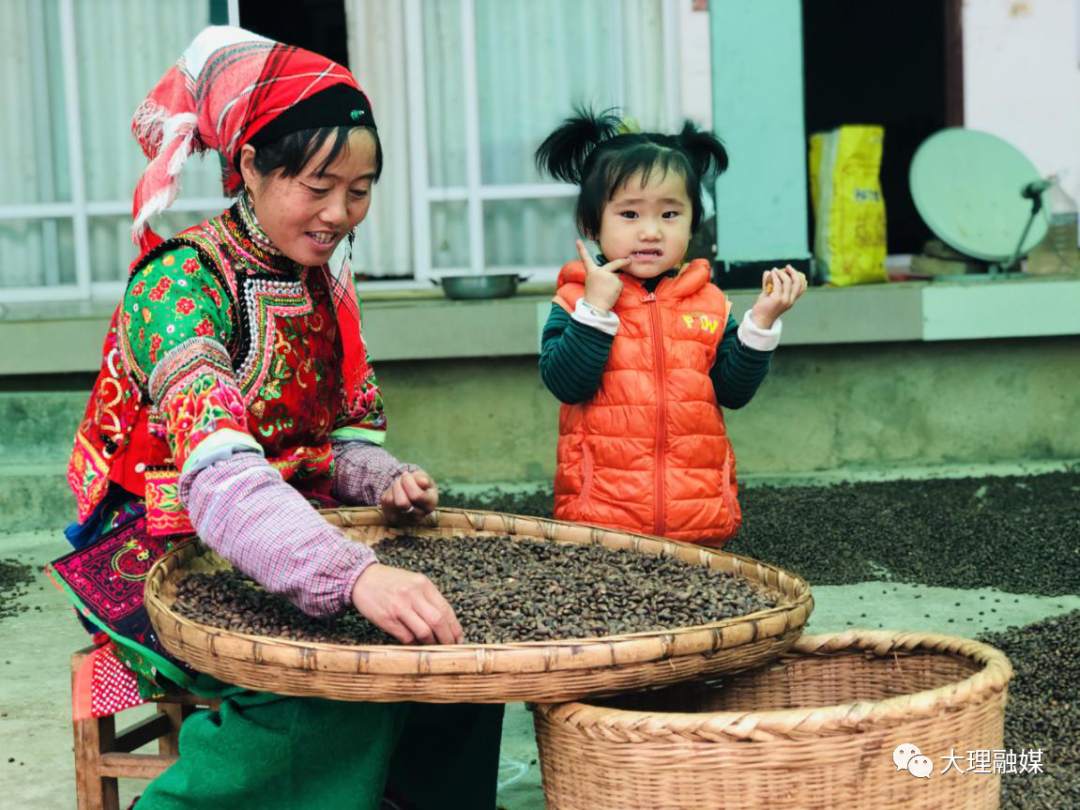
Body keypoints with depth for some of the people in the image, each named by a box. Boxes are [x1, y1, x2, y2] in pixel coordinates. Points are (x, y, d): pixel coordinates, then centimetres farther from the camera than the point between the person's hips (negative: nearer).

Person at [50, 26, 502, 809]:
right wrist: (354, 574, -51)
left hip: (287, 535, 7)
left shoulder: (325, 287, 5)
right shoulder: (183, 279, -20)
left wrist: (387, 481, -13)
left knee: (457, 635, -13)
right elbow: (219, 473, -36)